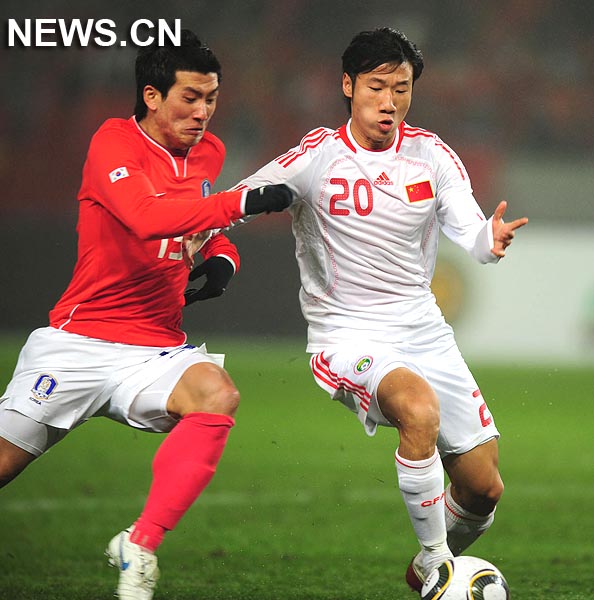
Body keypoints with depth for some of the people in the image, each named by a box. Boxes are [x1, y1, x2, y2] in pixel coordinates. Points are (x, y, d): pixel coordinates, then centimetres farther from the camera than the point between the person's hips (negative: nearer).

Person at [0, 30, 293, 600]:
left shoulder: (209, 152, 9)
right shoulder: (115, 142, -12)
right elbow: (147, 216, -31)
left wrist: (222, 259, 7)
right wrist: (244, 202, -32)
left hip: (157, 349, 4)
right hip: (77, 341, -4)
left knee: (217, 393, -27)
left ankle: (139, 546, -23)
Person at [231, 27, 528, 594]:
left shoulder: (430, 154, 1)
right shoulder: (319, 155, -10)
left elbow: (470, 233, -10)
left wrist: (490, 240, -34)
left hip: (423, 329, 5)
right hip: (347, 335, -5)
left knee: (484, 488, 3)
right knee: (420, 408, -37)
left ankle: (427, 569, 35)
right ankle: (436, 565, -19)